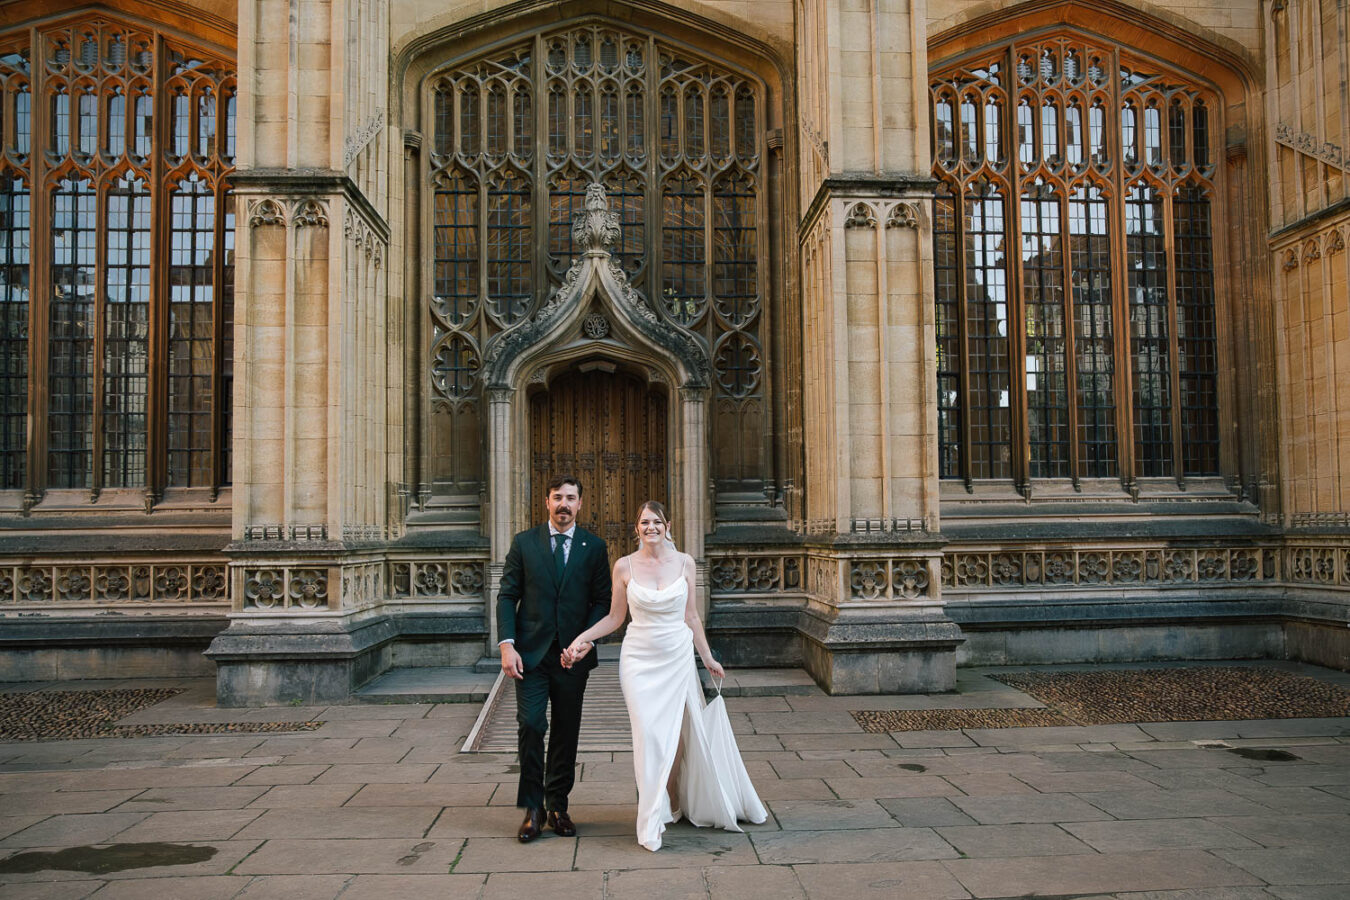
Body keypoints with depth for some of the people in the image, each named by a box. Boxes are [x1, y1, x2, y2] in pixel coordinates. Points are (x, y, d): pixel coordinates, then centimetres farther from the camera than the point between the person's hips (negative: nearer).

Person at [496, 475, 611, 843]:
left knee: (567, 732, 7)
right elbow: (507, 596, 2)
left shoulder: (594, 547, 5)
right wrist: (507, 645, -9)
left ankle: (558, 806, 21)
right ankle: (532, 809, 5)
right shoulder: (524, 543, 4)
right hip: (530, 653, -1)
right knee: (530, 726, -8)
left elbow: (602, 601, 4)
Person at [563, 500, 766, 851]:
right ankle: (653, 820, 11)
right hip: (640, 660, -1)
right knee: (650, 734, -2)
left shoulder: (684, 562, 1)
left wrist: (708, 658, 6)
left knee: (683, 733, 8)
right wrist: (581, 638, -6)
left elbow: (691, 617, 7)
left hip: (679, 657, 2)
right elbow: (615, 617, 5)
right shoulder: (624, 566, -3)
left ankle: (679, 802, 31)